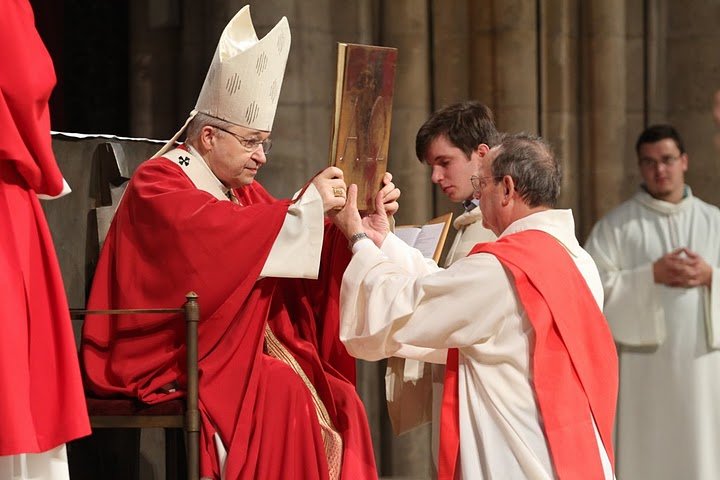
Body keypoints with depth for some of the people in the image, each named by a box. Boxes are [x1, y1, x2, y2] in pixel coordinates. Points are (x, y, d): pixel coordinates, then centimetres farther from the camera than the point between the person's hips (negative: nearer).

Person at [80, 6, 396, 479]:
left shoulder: (244, 190, 18)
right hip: (166, 360, -8)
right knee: (281, 394, -30)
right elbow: (221, 236, -26)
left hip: (237, 349, 8)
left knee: (338, 400, -13)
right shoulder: (159, 183, -7)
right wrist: (308, 205, -20)